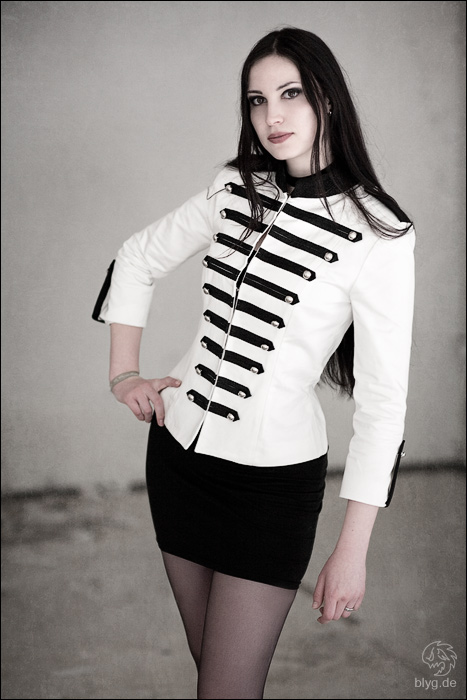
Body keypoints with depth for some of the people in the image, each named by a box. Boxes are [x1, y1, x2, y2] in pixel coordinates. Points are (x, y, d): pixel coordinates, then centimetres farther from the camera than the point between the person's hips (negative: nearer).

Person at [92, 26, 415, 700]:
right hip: (179, 446, 5)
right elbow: (137, 259, 16)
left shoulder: (377, 235, -15)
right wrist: (124, 372, 8)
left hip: (272, 476, -5)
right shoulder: (234, 190, 1)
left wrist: (353, 548, -14)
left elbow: (383, 400, -14)